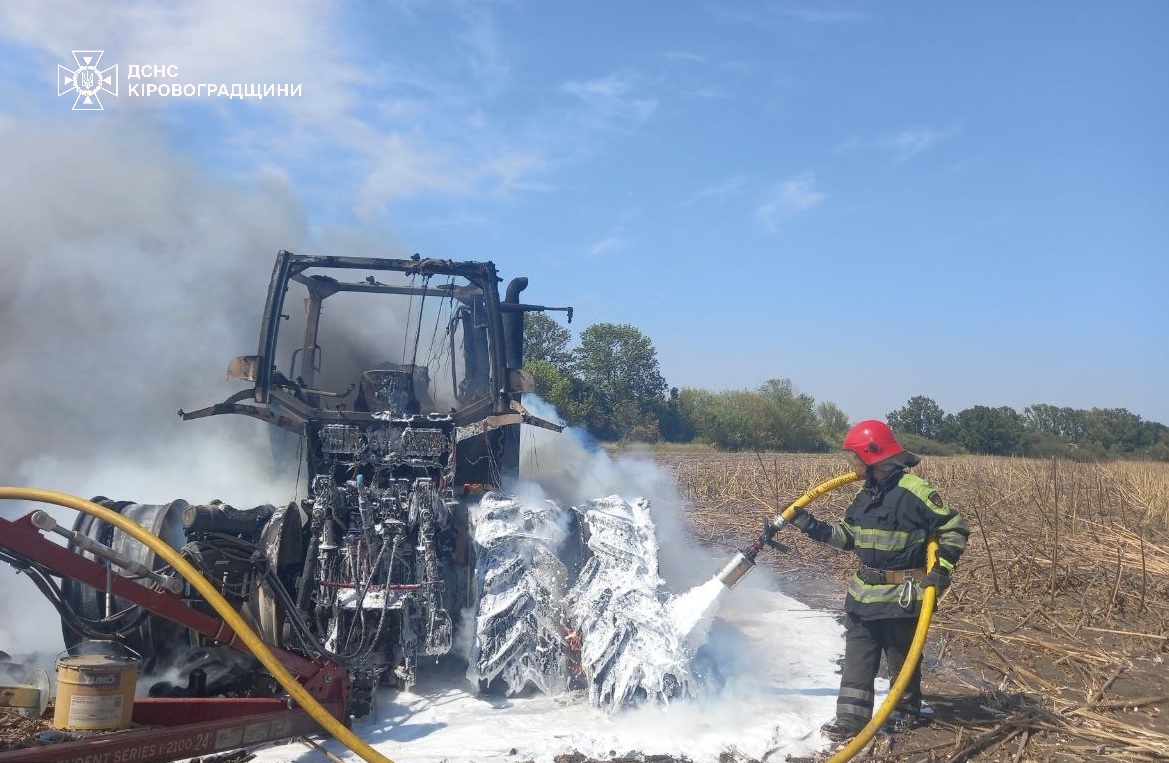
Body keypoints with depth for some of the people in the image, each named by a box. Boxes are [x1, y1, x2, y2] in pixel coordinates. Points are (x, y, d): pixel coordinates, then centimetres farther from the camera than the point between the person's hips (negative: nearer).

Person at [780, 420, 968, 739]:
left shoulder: (915, 492, -19)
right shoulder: (865, 494, 6)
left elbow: (955, 529, -14)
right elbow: (848, 536, 14)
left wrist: (942, 569, -20)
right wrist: (811, 526, 5)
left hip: (901, 597, -7)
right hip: (863, 593, 7)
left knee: (902, 659, 12)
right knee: (857, 658, 8)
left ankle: (908, 712, 32)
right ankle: (851, 716, 14)